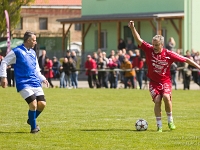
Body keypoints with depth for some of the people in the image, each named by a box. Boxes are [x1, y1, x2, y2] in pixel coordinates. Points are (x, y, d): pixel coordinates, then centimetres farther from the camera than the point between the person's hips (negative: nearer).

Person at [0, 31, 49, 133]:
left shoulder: (33, 53, 16)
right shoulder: (16, 52, -5)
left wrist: (43, 79, 11)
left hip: (36, 83, 7)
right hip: (24, 84, -7)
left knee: (42, 104, -4)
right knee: (33, 104, -18)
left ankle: (31, 120, 24)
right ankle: (33, 127, 1)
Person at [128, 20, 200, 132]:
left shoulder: (169, 54, -12)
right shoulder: (149, 50, -8)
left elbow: (186, 59, -4)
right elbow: (138, 40, -14)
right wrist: (132, 28, -28)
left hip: (165, 81, -1)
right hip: (154, 81, 1)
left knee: (166, 97, -24)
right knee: (157, 100, -13)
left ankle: (170, 120, -4)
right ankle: (159, 125, -4)